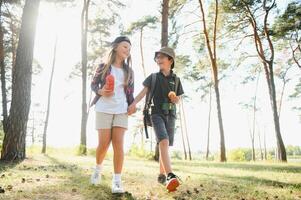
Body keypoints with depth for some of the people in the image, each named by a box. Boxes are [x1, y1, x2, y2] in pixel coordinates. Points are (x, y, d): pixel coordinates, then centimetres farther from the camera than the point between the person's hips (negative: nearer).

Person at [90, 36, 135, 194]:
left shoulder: (128, 71, 12)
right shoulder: (103, 67, 3)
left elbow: (130, 92, 13)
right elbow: (93, 84, 7)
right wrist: (100, 91, -13)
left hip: (121, 110, 2)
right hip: (104, 109, -2)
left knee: (118, 143, -7)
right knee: (104, 143, 0)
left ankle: (117, 180, -4)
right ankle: (98, 168, 30)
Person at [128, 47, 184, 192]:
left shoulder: (176, 80, 10)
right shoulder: (153, 77, 6)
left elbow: (177, 100, 14)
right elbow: (143, 92, -5)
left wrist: (174, 98, -11)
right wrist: (134, 103, -22)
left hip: (170, 115, 3)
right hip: (157, 113, -3)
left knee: (165, 145, 4)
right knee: (164, 142, -23)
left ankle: (161, 175, 19)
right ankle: (170, 176, -35)